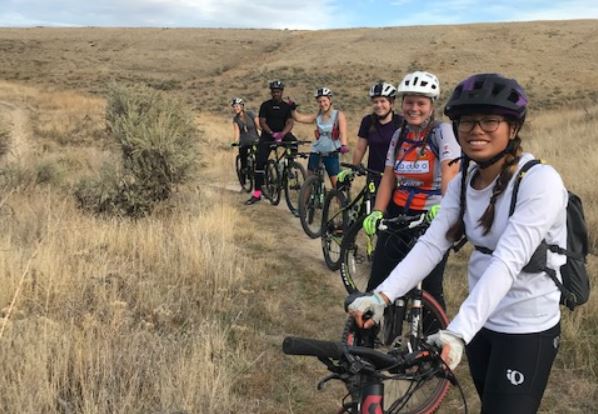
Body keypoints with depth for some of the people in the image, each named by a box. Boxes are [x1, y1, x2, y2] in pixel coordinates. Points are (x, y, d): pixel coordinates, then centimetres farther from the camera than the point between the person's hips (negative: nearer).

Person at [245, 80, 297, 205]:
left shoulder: (287, 106, 1)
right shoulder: (265, 105, -1)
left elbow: (289, 123, -9)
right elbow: (262, 122, -8)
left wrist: (282, 134, -29)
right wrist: (272, 133, -25)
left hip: (282, 134, 1)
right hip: (267, 135, -1)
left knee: (293, 141, -32)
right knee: (260, 162, -11)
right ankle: (257, 193, -6)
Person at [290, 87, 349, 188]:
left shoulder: (338, 115, -4)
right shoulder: (317, 116, 5)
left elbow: (343, 132, -18)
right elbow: (298, 118, -1)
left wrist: (343, 145, -35)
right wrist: (293, 108, -17)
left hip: (332, 154, -3)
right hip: (316, 153, 3)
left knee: (337, 185, -4)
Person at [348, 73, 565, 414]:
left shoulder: (539, 180, -22)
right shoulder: (464, 182, 0)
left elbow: (508, 261, -32)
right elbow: (431, 244, -10)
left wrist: (457, 332, -41)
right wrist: (382, 296, -24)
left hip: (526, 331, -6)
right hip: (481, 321, 7)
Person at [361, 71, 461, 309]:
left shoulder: (443, 131, -8)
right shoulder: (399, 135, 8)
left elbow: (450, 174, -21)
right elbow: (388, 177, 6)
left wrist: (443, 207, -38)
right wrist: (376, 212, -8)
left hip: (432, 217, -5)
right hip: (398, 213, 5)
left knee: (430, 288, 0)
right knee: (378, 282, 4)